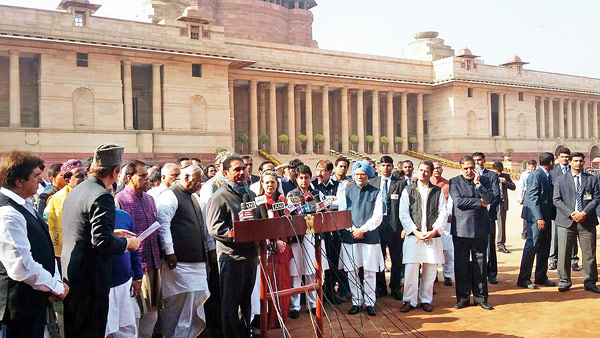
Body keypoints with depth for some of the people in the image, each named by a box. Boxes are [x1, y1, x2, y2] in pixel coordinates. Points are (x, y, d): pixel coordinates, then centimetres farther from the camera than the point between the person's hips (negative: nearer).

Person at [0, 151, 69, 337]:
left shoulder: (25, 205, 8)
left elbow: (44, 247, 14)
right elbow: (22, 267, -28)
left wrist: (56, 280, 2)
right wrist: (56, 287, -15)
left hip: (36, 299, 10)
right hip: (20, 304, -10)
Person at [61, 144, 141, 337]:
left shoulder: (75, 191, 10)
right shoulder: (102, 196, -20)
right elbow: (102, 242, -25)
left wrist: (113, 233, 17)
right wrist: (128, 243, -8)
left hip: (68, 275, 9)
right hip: (90, 279, -9)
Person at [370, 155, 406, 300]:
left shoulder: (400, 183, 3)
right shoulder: (372, 182, 9)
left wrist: (404, 226, -8)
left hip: (395, 224, -1)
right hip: (377, 223, 1)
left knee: (396, 258, 5)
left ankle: (395, 288, 18)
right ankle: (380, 287, 21)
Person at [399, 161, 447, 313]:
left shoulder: (438, 192, 10)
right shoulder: (408, 191, 8)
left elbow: (443, 213, 5)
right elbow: (404, 215, 1)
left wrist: (434, 231, -9)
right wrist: (416, 232, -9)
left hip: (432, 237, 1)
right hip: (413, 236, -1)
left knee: (430, 271, 5)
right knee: (410, 270, -5)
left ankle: (426, 300, 19)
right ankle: (410, 300, 9)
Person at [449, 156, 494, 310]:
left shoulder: (484, 180, 8)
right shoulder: (454, 182, 3)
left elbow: (489, 199, -6)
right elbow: (458, 201, -10)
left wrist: (477, 183, -13)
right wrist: (479, 202, -7)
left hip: (480, 229, 1)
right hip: (461, 229, -1)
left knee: (480, 265, 7)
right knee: (461, 266, 4)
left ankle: (480, 297, 18)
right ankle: (463, 297, 15)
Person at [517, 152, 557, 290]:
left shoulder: (548, 176, 13)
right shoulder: (535, 175, -13)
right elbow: (533, 198, -18)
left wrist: (552, 215, 11)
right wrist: (539, 218, -21)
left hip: (546, 217, 9)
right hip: (536, 217, -9)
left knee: (544, 247, 12)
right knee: (532, 246, -6)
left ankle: (541, 277, 23)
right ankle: (524, 279, -1)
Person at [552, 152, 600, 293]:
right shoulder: (560, 179, 8)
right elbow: (557, 200, 1)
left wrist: (584, 213, -11)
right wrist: (571, 214, -11)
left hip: (587, 221, 1)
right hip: (566, 221, -1)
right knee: (564, 253, 0)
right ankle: (564, 282, 10)